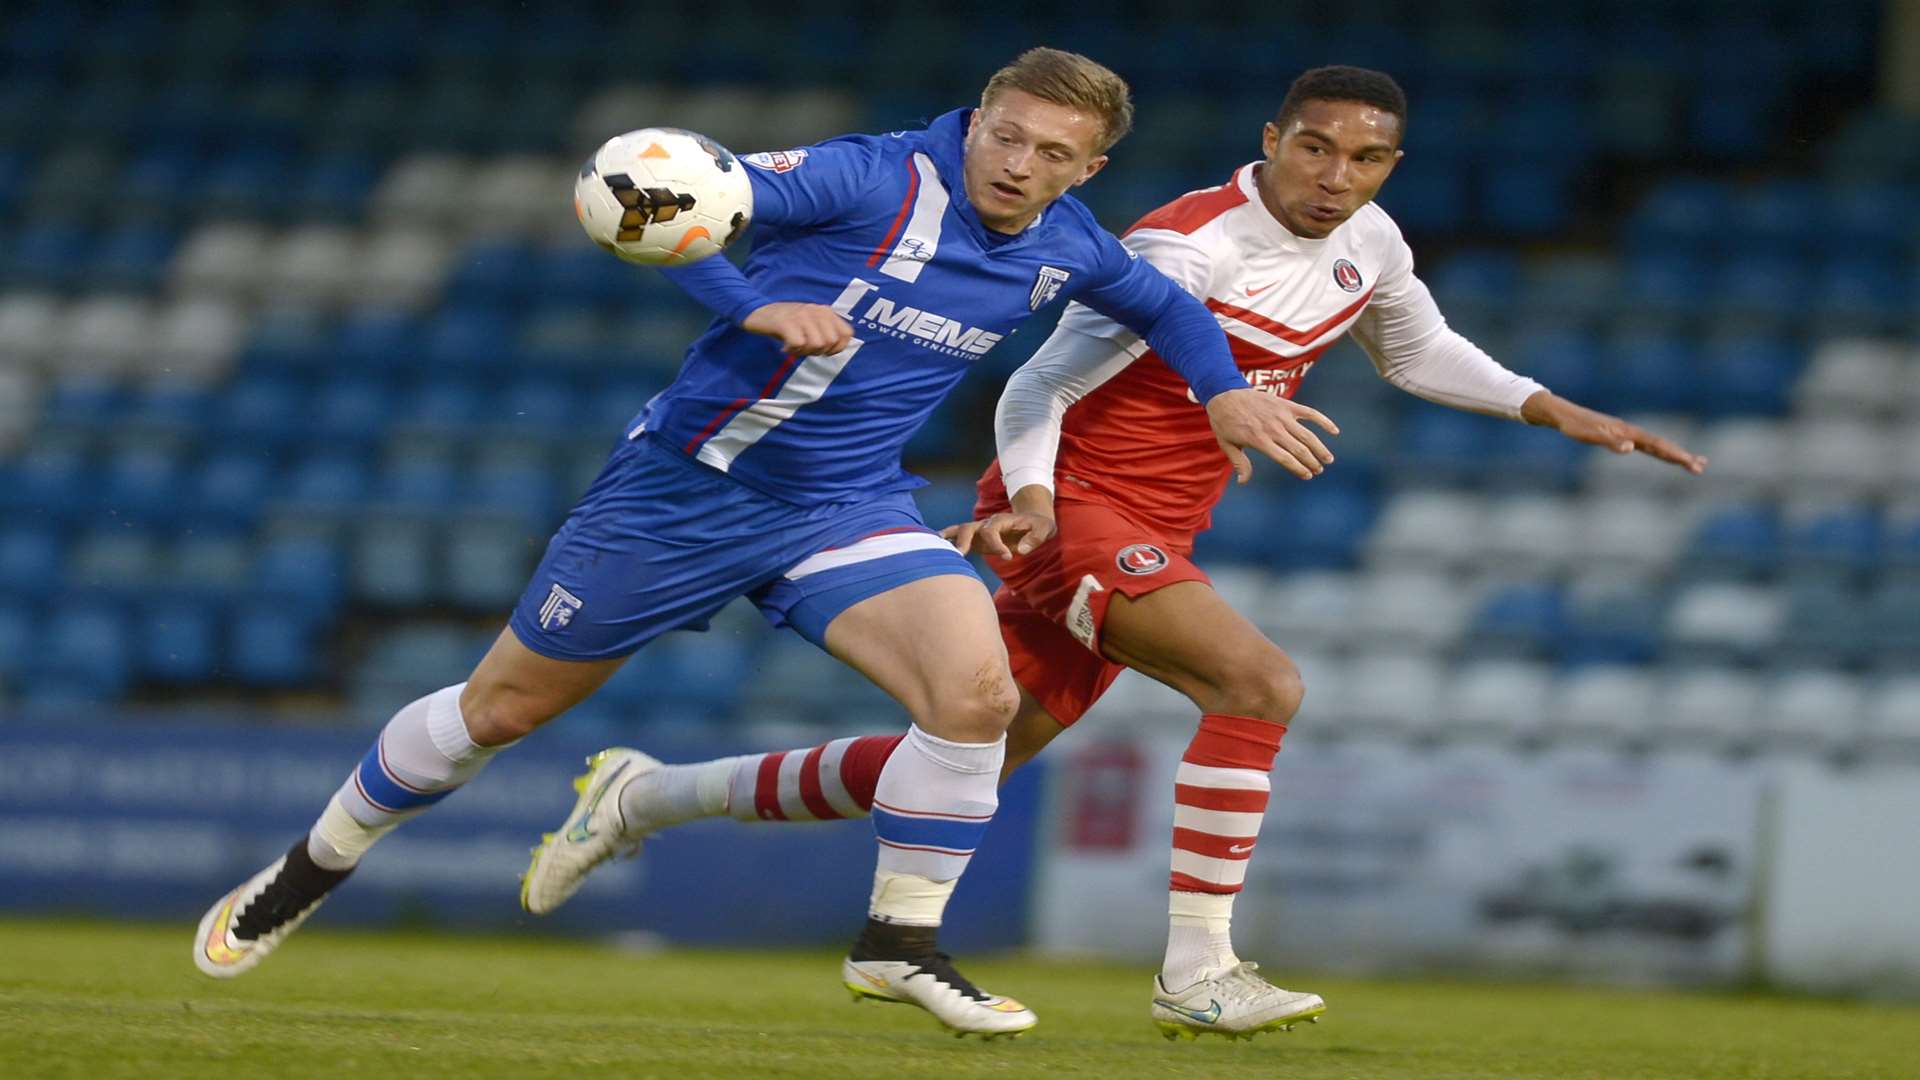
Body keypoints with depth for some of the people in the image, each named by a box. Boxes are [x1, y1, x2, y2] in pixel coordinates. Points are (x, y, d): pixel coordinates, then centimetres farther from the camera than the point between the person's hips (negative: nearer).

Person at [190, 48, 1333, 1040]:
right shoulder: (879, 181, -20)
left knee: (978, 691, -22)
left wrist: (1226, 388, 10)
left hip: (846, 507, 4)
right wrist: (753, 305, -37)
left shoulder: (1066, 248, -1)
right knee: (502, 707, 7)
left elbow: (1160, 301, 23)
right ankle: (310, 871, 30)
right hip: (688, 487, -4)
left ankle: (901, 942, -3)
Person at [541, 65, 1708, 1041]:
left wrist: (1559, 411, 13)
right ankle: (1197, 971, -23)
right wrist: (1029, 497, -35)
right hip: (1073, 509, -8)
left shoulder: (1369, 244, 3)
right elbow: (1039, 387, -18)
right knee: (1259, 681, -28)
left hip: (1151, 537, 8)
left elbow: (1420, 352, 23)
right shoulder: (1188, 249, -21)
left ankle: (649, 796, 25)